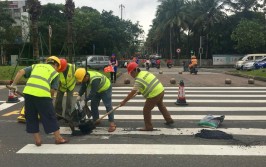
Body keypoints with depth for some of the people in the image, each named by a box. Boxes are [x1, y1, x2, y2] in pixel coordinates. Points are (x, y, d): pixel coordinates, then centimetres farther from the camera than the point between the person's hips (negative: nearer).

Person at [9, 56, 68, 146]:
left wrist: (14, 84, 14)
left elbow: (21, 72, 13)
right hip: (42, 94, -3)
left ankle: (37, 140, 23)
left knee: (31, 117, 17)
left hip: (28, 92, 4)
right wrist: (50, 99, 21)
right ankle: (58, 138, 21)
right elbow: (53, 90, 8)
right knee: (50, 116, 10)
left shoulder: (36, 66, 28)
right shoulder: (54, 73, 18)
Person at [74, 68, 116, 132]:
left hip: (106, 89, -9)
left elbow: (92, 92, -38)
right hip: (97, 90, 9)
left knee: (108, 105, -12)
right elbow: (83, 87, -6)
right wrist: (79, 95, -21)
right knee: (93, 104, 7)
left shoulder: (94, 79, -40)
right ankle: (96, 120, 20)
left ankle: (112, 123, -11)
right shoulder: (84, 77, -14)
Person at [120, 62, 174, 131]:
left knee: (146, 110, 5)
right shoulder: (144, 72, 9)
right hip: (161, 90, 9)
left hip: (154, 95, -9)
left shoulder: (138, 80, -17)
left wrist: (124, 101, -10)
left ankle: (148, 127, 15)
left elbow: (132, 93, -17)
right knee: (161, 105, 31)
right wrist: (138, 92, 30)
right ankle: (169, 120, 44)